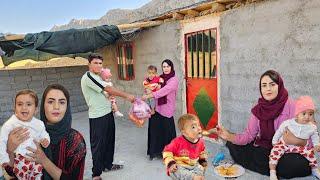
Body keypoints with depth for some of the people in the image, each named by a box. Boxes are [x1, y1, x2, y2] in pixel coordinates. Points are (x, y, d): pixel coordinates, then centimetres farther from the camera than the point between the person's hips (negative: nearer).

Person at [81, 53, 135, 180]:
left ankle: (108, 164, 36)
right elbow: (108, 89, -19)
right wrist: (127, 96, -14)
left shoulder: (97, 77, 16)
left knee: (109, 140, 19)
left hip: (107, 113, 10)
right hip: (98, 116, -10)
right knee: (98, 145, 0)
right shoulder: (88, 76, -16)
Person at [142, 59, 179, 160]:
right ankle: (155, 151, 17)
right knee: (154, 130, 3)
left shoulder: (174, 80, -7)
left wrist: (149, 96, -25)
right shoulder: (160, 78, 12)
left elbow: (164, 91, -20)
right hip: (157, 108, 5)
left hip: (167, 109, -5)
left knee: (167, 131, 2)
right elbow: (156, 90, 17)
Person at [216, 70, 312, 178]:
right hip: (262, 149, 2)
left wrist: (294, 140, -38)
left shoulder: (292, 106, -16)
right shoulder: (258, 109, -3)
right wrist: (229, 136, -25)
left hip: (286, 152, -2)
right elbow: (249, 135, -8)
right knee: (232, 145, -10)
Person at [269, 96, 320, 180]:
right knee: (275, 151, -23)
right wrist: (274, 142, 3)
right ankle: (272, 172, -16)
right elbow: (279, 132, -2)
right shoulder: (288, 123, -15)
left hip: (300, 147, 3)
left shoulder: (312, 127, -6)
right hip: (284, 144, -3)